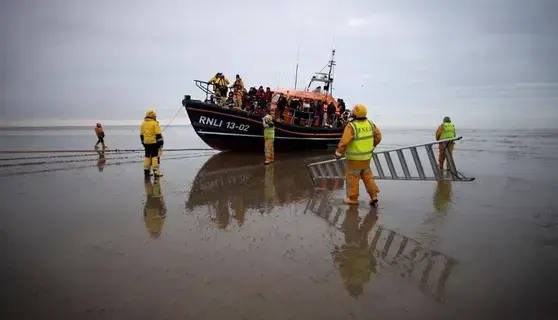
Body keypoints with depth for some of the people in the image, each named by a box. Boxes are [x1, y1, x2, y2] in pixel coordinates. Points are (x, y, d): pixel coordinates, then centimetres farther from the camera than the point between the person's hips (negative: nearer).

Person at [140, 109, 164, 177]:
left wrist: (143, 142, 25)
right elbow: (158, 134, -14)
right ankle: (156, 172, -4)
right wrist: (161, 143, -10)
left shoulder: (143, 123, 11)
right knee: (155, 157, -3)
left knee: (147, 157, 14)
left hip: (146, 143, 6)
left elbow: (141, 135, 16)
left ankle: (146, 171, 18)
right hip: (154, 143, -6)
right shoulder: (154, 123, -10)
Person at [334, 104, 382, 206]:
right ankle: (373, 196, 16)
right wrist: (372, 146, 24)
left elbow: (344, 142, -26)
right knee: (367, 176, 19)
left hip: (354, 158, -6)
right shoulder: (370, 124, -2)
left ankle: (353, 198, 18)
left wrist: (338, 153, -13)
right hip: (366, 157, 6)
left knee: (352, 177, 9)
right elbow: (378, 136, 10)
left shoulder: (351, 126, -22)